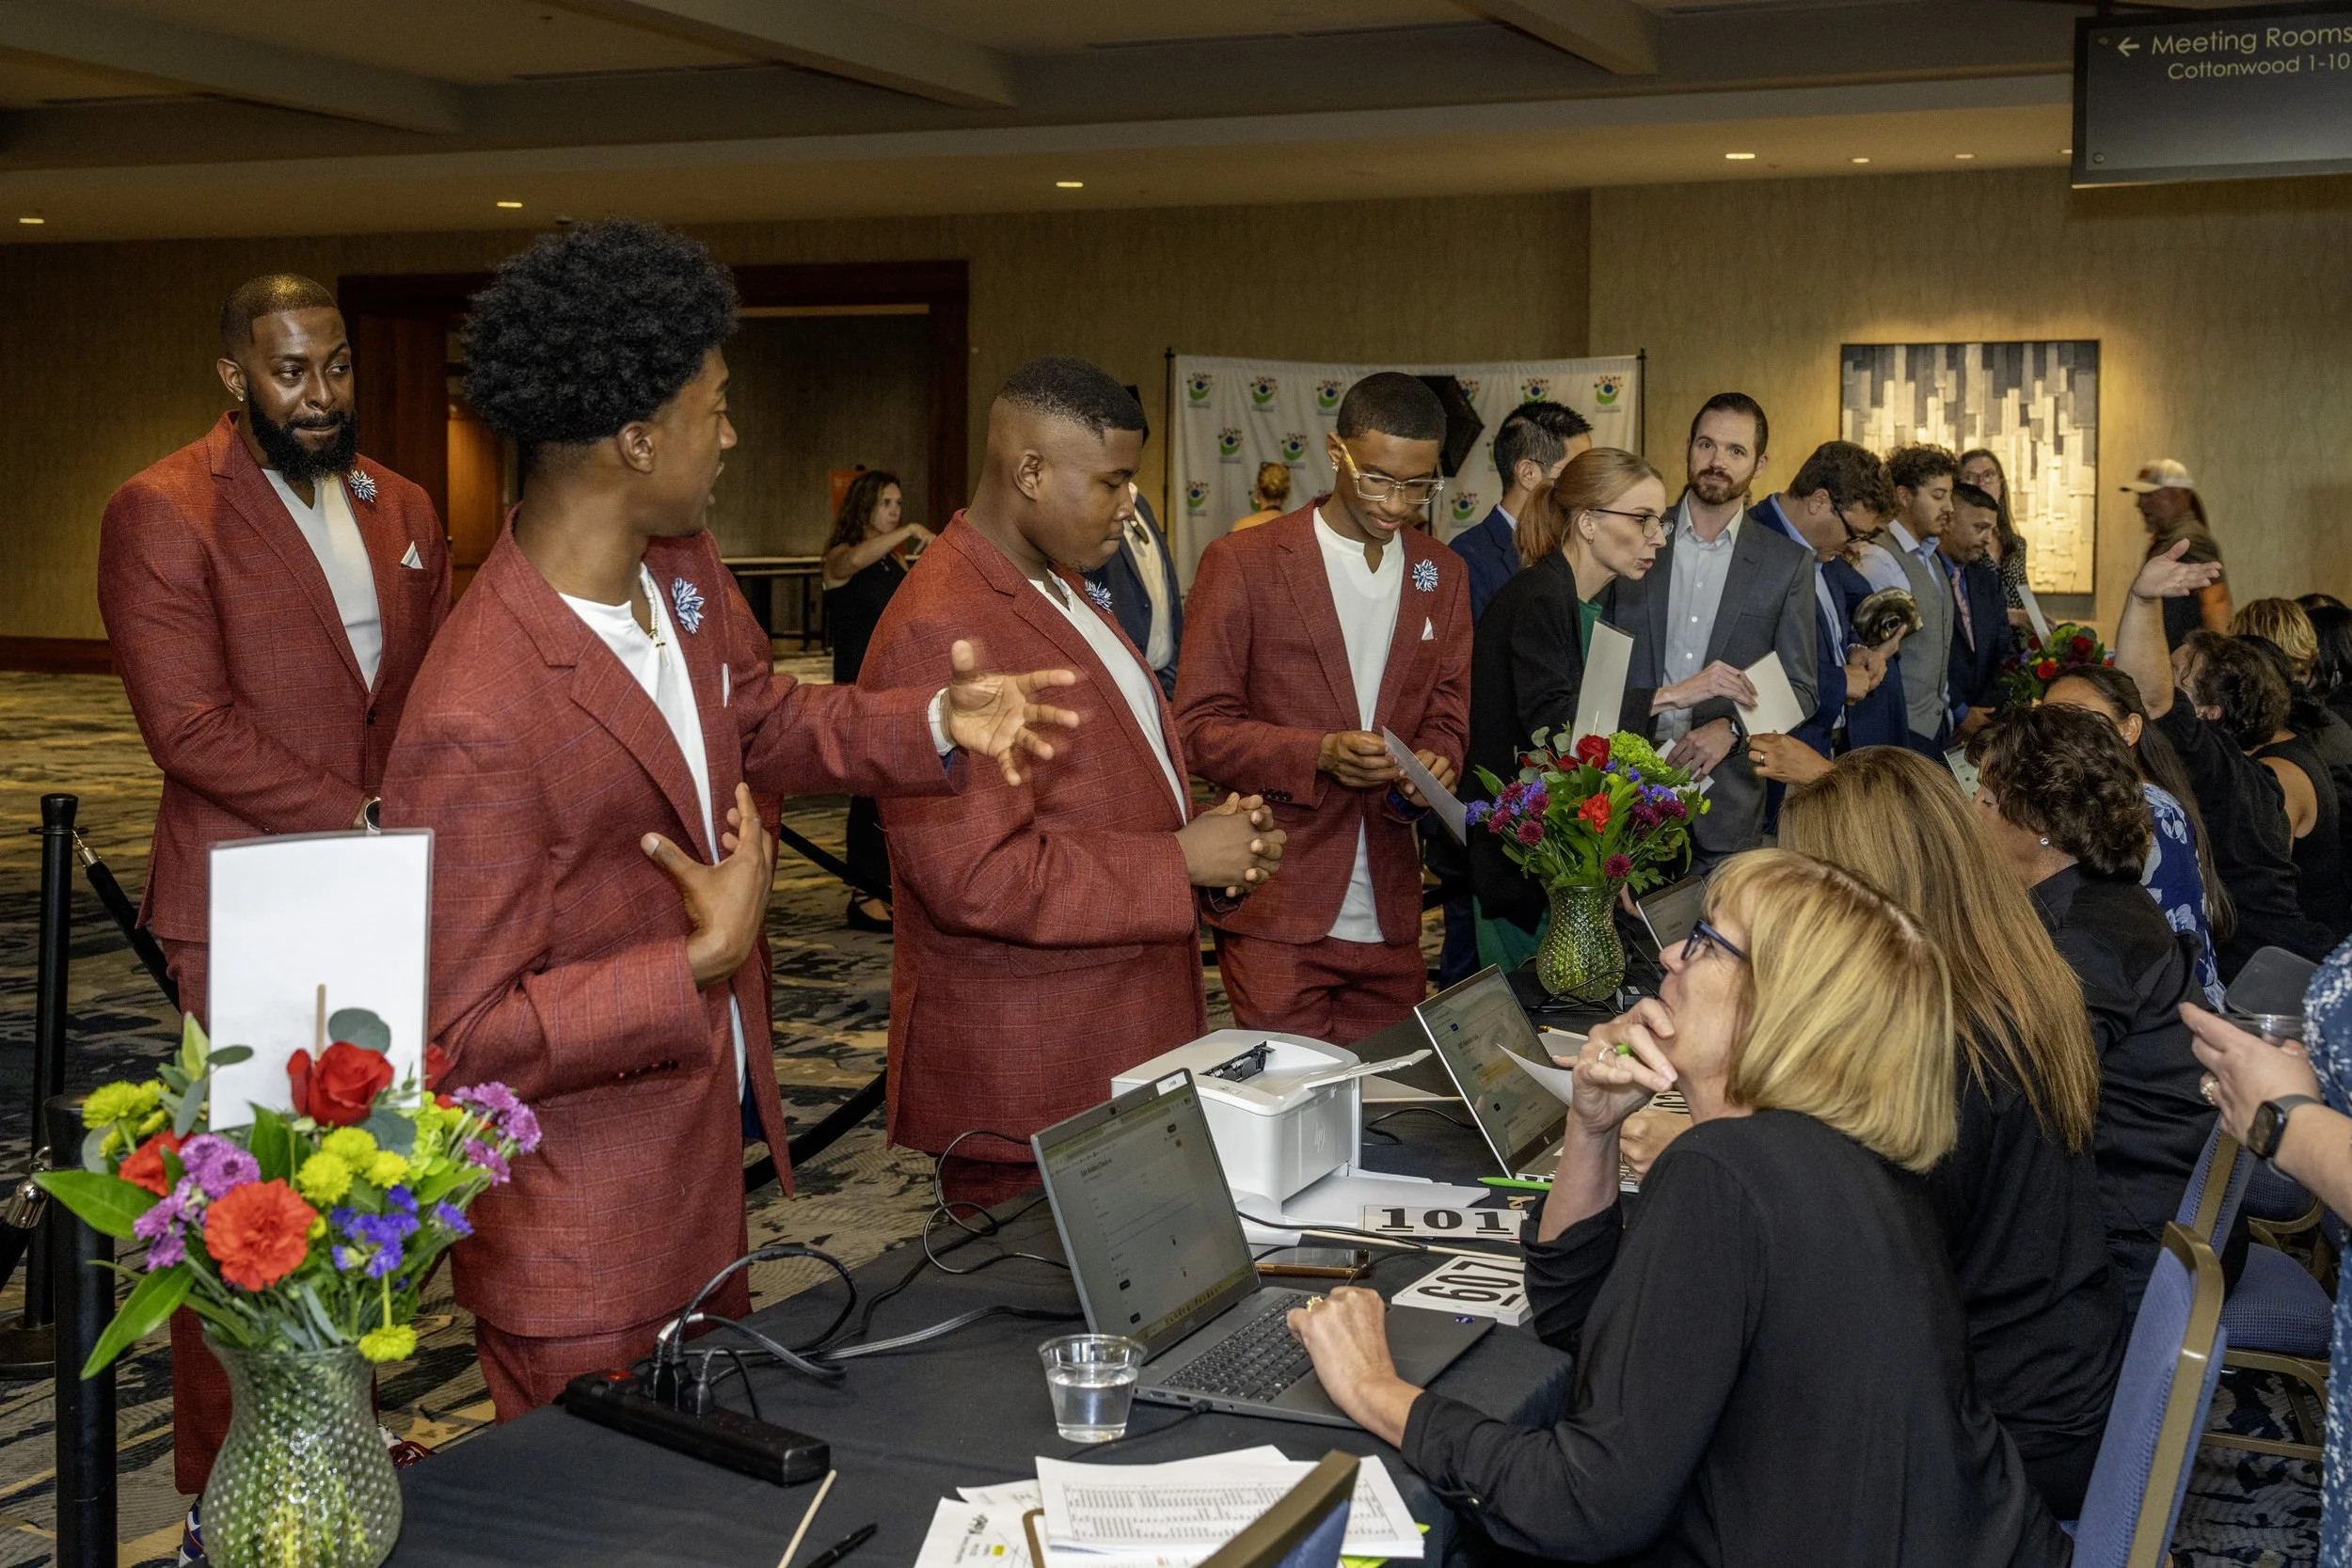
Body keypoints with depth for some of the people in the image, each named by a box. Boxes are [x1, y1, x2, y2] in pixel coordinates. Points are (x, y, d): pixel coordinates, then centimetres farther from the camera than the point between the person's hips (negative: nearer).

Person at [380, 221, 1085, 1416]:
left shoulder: (683, 568, -3)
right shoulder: (474, 726, -32)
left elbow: (761, 720, 18)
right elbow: (460, 1037, -27)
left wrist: (936, 725, 3)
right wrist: (703, 965, -26)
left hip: (703, 1159, 9)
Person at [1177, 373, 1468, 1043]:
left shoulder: (1443, 573, 10)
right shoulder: (1243, 563, -5)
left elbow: (1447, 711, 16)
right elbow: (1200, 726, -5)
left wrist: (1433, 763, -8)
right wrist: (1316, 754, -20)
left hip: (1390, 919, 4)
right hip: (1276, 914, -4)